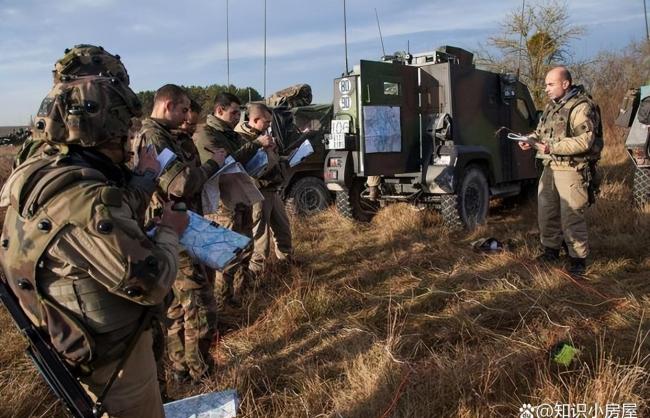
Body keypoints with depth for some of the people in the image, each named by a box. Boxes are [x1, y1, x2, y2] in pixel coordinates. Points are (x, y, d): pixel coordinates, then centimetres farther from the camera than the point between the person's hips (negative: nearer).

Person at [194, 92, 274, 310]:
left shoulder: (233, 135, 16)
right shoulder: (205, 135, -12)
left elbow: (247, 161, 25)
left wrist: (263, 147, 6)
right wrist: (257, 144, -20)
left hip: (242, 198, 9)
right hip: (224, 203, -9)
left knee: (245, 249, 16)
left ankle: (238, 297, 29)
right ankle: (219, 305, 6)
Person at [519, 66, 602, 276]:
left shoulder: (582, 107, -13)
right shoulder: (551, 106, 14)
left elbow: (585, 141, -22)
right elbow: (541, 131, 23)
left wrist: (552, 147, -23)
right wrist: (530, 139, 1)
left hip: (571, 170, -8)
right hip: (550, 167, 8)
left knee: (572, 216, -4)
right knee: (546, 211, 15)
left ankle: (578, 259, 9)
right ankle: (551, 250, 31)